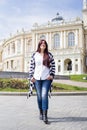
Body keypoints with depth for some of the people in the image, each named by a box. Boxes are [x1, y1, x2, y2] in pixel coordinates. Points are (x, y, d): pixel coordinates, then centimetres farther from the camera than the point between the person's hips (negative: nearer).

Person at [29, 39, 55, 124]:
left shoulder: (49, 55, 6)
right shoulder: (35, 55, 7)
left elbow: (53, 65, 7)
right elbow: (31, 66, 8)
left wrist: (52, 75, -4)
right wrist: (31, 76, 0)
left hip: (46, 78, -1)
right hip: (37, 78, 2)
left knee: (44, 95, -12)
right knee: (39, 96, 8)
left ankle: (45, 116, -9)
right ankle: (41, 113, 26)